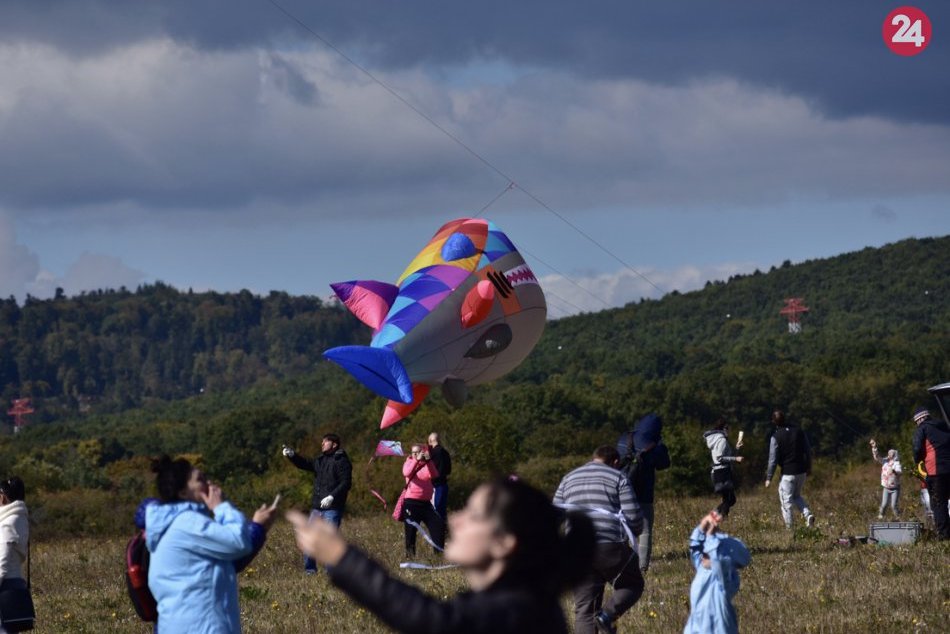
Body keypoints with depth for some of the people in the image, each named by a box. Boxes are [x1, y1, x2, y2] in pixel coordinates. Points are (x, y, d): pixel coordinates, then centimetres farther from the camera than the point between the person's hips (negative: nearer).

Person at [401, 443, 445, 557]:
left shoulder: (427, 464, 10)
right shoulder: (409, 463, 3)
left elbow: (434, 475, -10)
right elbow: (407, 473, -21)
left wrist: (428, 461, -20)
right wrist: (417, 460, -29)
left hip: (426, 503, 3)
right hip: (411, 502, -3)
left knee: (438, 525, -3)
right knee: (411, 529, -3)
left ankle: (439, 551, 4)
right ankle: (410, 553, 5)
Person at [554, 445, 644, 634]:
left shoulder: (568, 479, 20)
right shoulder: (618, 478, 7)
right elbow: (634, 518, -2)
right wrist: (630, 533, 19)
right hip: (610, 546, -4)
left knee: (584, 609, 8)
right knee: (633, 583, 19)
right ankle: (607, 614, -8)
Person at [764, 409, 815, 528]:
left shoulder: (776, 437, -12)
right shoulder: (798, 431, 2)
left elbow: (773, 459, -10)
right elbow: (808, 450, 8)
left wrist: (769, 478, -2)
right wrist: (808, 467, 21)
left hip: (787, 473, -5)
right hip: (801, 471, 5)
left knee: (786, 500, 4)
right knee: (797, 496, 23)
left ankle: (789, 526, 2)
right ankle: (808, 514, 0)